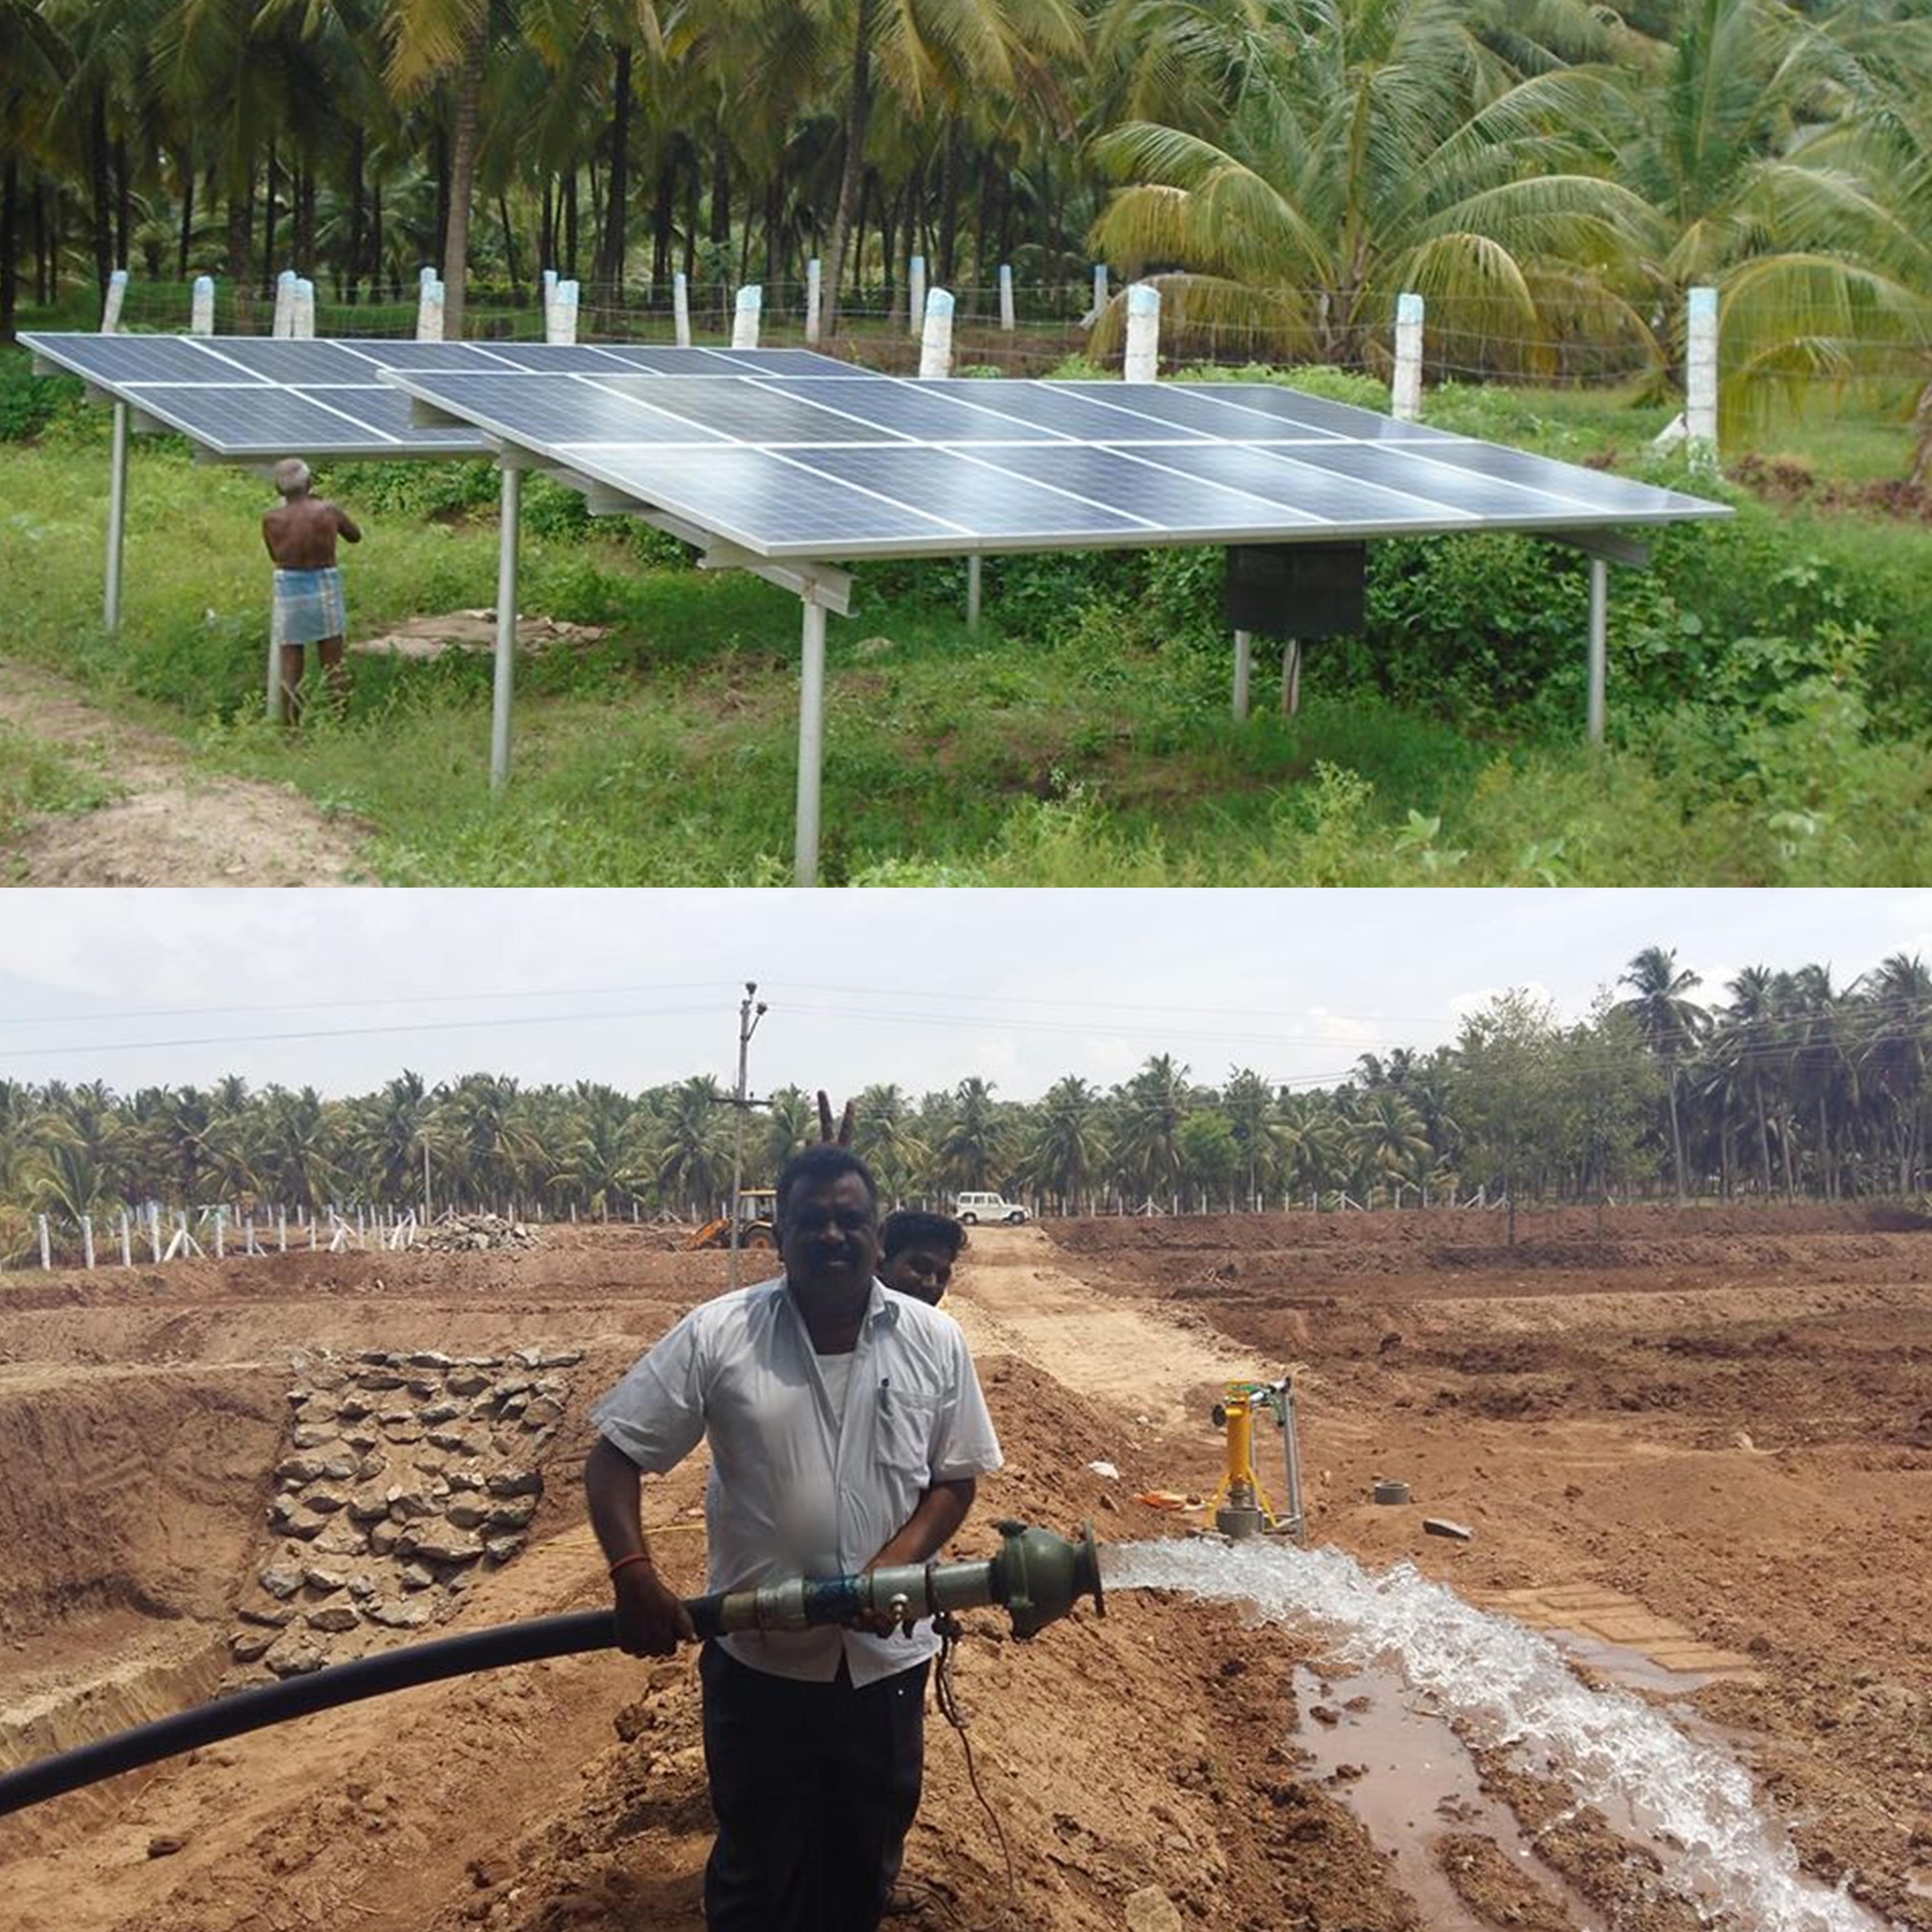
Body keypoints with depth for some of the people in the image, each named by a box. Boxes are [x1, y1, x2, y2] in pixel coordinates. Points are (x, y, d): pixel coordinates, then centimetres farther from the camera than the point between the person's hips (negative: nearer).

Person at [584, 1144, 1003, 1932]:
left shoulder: (935, 1342, -3)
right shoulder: (715, 1334, -10)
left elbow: (956, 1478, 2)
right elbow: (616, 1455, -7)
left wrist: (893, 1570, -16)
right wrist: (633, 1574, -23)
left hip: (886, 1657, 2)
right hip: (758, 1660, -2)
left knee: (865, 1866, 18)